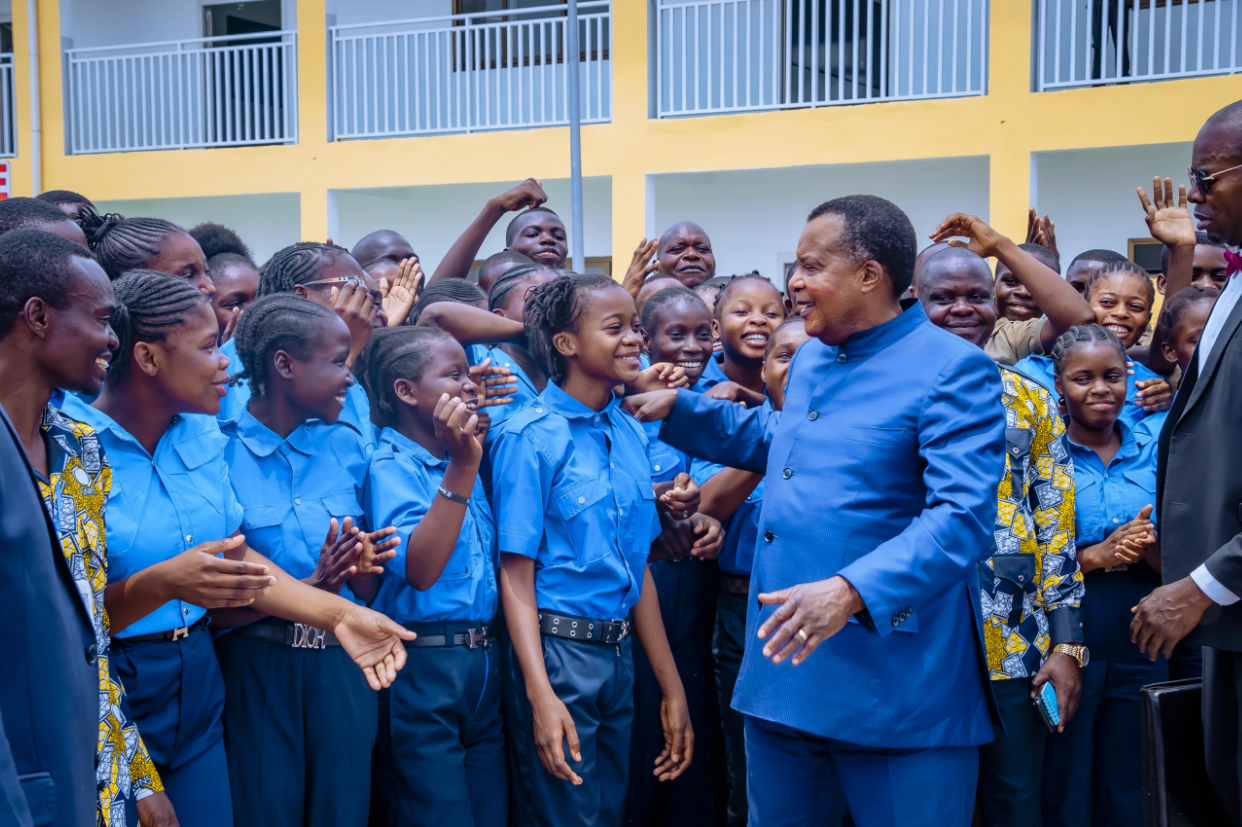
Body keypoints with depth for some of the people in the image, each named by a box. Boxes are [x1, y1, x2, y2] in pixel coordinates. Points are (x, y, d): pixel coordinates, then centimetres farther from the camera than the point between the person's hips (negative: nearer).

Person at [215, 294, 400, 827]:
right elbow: (208, 602, -11)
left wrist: (363, 567, -11)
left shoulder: (345, 444, 7)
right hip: (254, 667, -4)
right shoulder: (216, 451, -8)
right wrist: (310, 587, -22)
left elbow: (367, 592, 10)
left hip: (341, 665, 4)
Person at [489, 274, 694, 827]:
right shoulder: (530, 436, -12)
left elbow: (637, 567, 11)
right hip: (555, 651, -7)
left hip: (619, 655, 7)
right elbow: (516, 573, -13)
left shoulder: (630, 433, 7)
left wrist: (672, 690, 11)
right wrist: (542, 697, -21)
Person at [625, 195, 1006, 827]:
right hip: (781, 673, 8)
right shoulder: (809, 359, 13)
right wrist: (678, 409, 25)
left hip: (896, 696, -8)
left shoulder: (954, 371, -13)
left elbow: (964, 516, -23)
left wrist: (852, 590, -35)